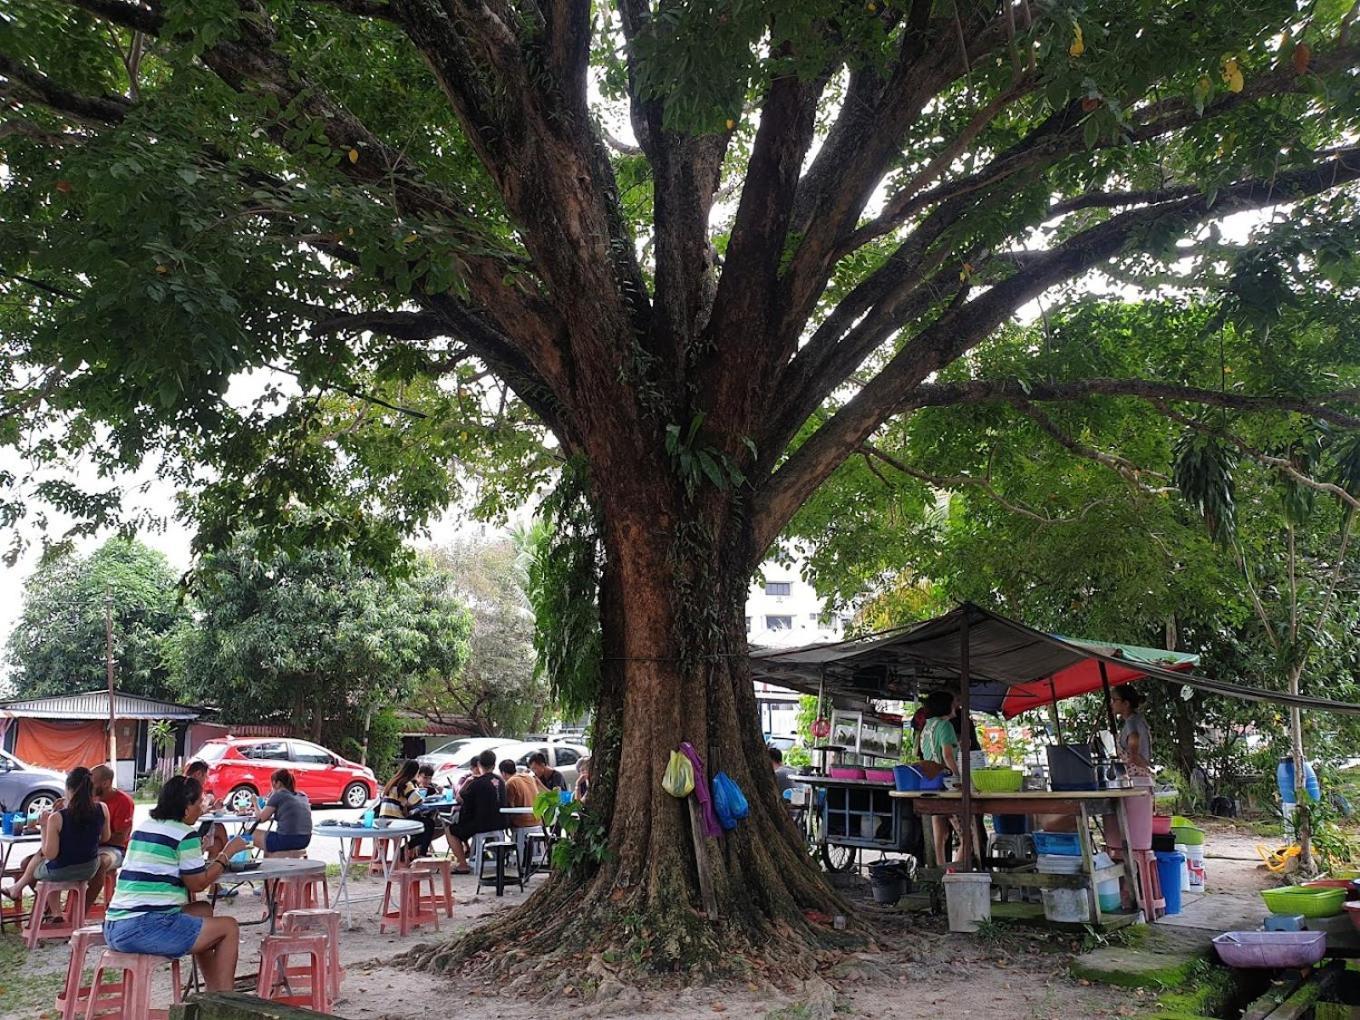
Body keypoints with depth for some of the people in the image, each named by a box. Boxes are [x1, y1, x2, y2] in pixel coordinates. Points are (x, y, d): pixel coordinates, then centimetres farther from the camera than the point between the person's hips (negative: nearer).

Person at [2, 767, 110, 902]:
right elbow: (105, 838, 1)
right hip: (89, 869, 4)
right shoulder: (102, 809, -14)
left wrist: (44, 826, -10)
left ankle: (18, 887, 54)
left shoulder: (57, 818, -24)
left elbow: (50, 854, -18)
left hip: (61, 872, -4)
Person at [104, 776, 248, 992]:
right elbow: (197, 883, -6)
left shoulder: (143, 828, 15)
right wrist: (227, 853, 3)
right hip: (147, 929, -9)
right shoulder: (185, 834, -9)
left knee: (203, 910, 26)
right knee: (229, 927, 4)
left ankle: (214, 991, 30)